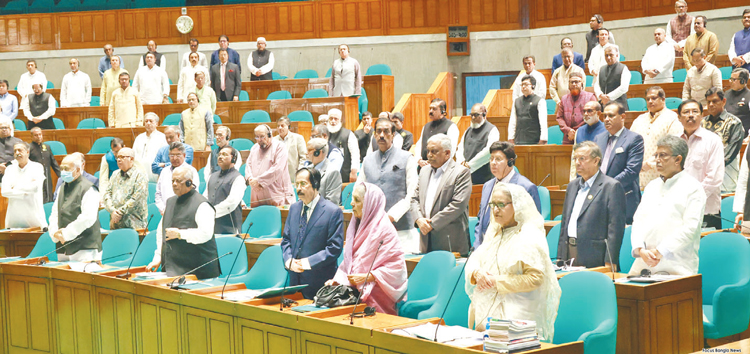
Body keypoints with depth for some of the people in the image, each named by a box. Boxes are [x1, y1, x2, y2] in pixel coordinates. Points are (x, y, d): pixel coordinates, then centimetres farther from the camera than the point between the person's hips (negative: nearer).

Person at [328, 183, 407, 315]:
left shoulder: (384, 229, -9)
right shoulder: (356, 227, 16)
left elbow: (397, 266, -13)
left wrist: (367, 277, -16)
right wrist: (337, 280, 7)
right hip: (355, 292, 7)